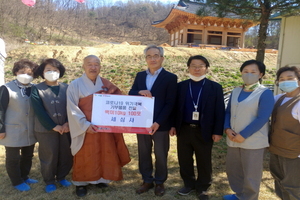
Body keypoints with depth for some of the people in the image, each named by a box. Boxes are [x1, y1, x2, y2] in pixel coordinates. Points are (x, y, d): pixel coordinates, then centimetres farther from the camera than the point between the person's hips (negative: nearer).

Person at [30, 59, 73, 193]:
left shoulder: (66, 88, 4)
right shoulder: (37, 89, -2)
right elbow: (39, 111, -8)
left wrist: (68, 123, -14)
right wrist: (54, 126, -13)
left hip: (66, 128, 2)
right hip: (46, 130, -2)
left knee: (66, 155, 8)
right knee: (49, 157, 7)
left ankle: (61, 177, 31)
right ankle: (49, 181, 27)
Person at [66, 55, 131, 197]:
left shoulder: (106, 84, 5)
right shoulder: (75, 85, -8)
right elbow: (73, 109, -13)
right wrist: (85, 125, -20)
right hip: (85, 129, -4)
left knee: (104, 154, 13)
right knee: (85, 157, 8)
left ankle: (100, 178, 33)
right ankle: (81, 183, 25)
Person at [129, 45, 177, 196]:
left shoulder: (170, 78, -6)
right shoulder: (140, 75, 9)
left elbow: (170, 103, -11)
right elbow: (130, 94, 7)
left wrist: (158, 122, -19)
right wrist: (140, 92, -16)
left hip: (160, 124, -4)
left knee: (160, 155, 10)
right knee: (143, 154, 14)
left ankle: (160, 182, 29)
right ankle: (147, 180, 32)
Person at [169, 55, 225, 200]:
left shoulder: (215, 87, -2)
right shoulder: (181, 86, 4)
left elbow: (219, 111, -4)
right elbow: (175, 107, 7)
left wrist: (218, 131, -8)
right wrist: (173, 125, 2)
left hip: (204, 131, -2)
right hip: (184, 129, 2)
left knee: (204, 162, 11)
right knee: (184, 160, 13)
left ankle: (202, 188, 31)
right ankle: (189, 184, 34)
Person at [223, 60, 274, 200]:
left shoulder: (265, 93, -10)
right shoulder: (236, 91, 9)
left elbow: (262, 119, -17)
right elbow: (228, 112, 13)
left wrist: (243, 135, -18)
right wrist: (227, 129, -5)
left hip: (253, 142, -6)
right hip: (233, 140, 6)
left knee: (251, 175, 8)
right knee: (232, 170, 18)